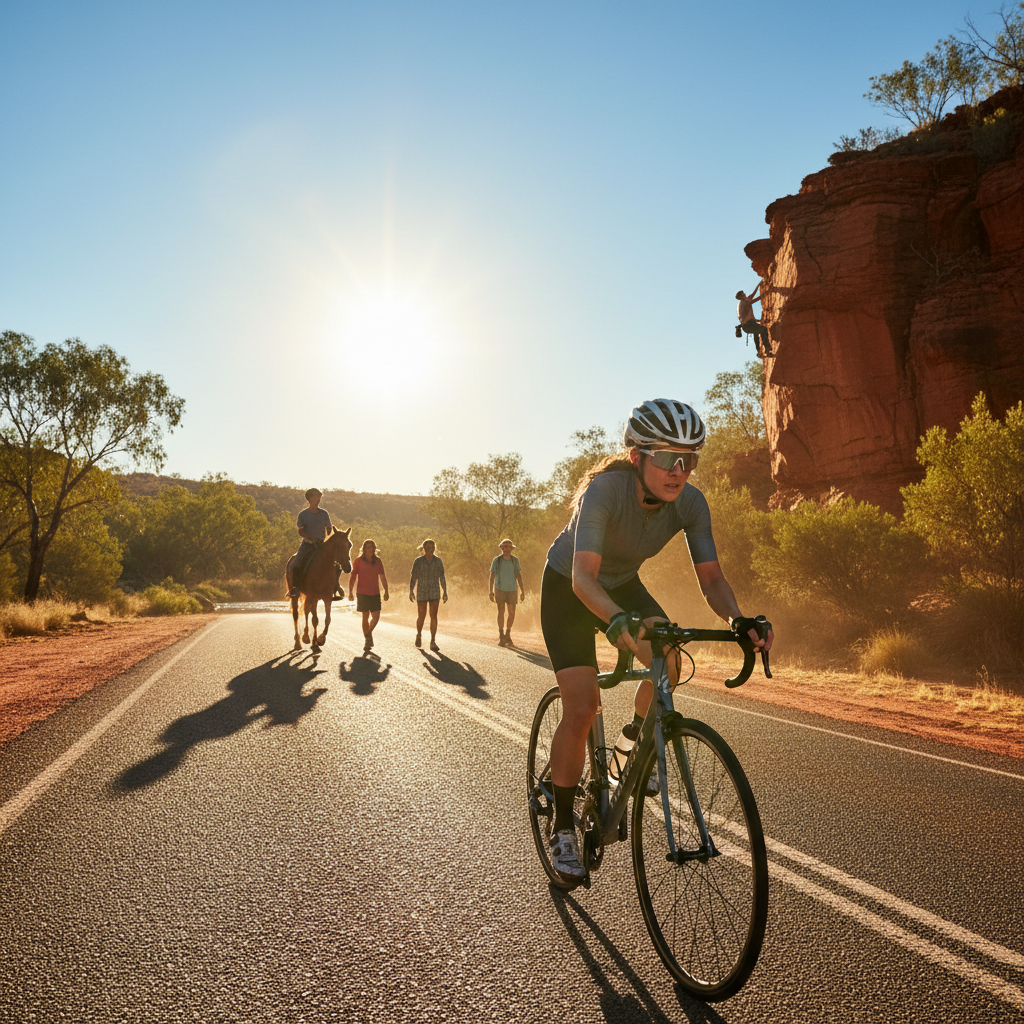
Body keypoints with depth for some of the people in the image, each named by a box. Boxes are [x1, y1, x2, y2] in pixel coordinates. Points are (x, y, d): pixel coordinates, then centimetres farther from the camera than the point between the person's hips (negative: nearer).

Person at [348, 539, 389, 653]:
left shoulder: (378, 561, 7)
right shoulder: (358, 561, -1)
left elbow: (382, 577, 11)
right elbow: (352, 577, 0)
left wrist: (386, 591, 5)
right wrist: (350, 592, -6)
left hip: (375, 593, 3)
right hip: (362, 593, -3)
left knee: (376, 617, -2)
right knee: (365, 617, 2)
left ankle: (369, 632, 24)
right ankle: (367, 640, 13)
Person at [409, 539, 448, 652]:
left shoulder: (438, 561, 3)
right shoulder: (418, 561, -2)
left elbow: (442, 577, 7)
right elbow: (413, 577, -2)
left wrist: (445, 592, 4)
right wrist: (411, 591, -11)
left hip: (435, 592, 1)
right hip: (422, 592, -1)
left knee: (434, 616, -7)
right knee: (421, 616, 3)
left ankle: (433, 642, -4)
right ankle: (419, 635, 33)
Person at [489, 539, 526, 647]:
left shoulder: (515, 560, -1)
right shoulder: (497, 560, -5)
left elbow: (519, 576, 3)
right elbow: (492, 577, -4)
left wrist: (522, 591, -3)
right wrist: (490, 591, -13)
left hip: (512, 590, 2)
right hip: (500, 589, -2)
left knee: (512, 613, -3)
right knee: (501, 611, -7)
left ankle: (508, 635, 16)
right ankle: (501, 638, -1)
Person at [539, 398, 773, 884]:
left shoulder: (690, 502, -22)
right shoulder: (605, 489, -36)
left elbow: (711, 577, -18)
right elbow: (583, 576, -45)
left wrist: (737, 619, -39)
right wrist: (620, 624, -63)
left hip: (623, 584, 4)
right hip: (568, 588, -4)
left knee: (668, 661, -23)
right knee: (581, 707, -13)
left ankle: (640, 730, 10)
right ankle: (562, 827, 5)